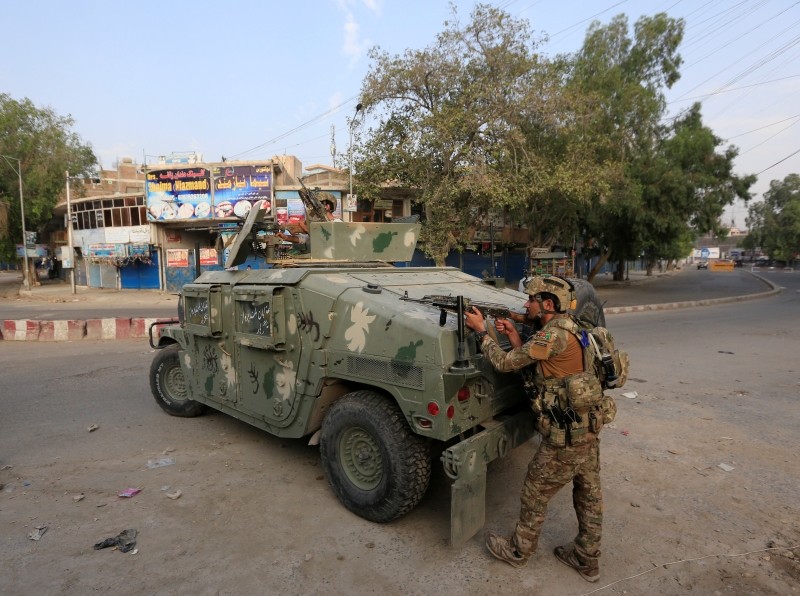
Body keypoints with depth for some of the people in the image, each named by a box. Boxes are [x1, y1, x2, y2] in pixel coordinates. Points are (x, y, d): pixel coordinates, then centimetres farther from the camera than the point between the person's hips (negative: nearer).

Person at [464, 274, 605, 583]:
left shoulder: (554, 334, -22)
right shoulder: (568, 330, 8)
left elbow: (505, 363, -17)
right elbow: (534, 369, 11)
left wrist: (480, 330, -6)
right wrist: (515, 338, 6)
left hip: (565, 436, -9)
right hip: (588, 428, 9)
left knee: (534, 494, 10)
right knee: (589, 494, 19)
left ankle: (518, 551, 29)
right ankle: (587, 559, 36)